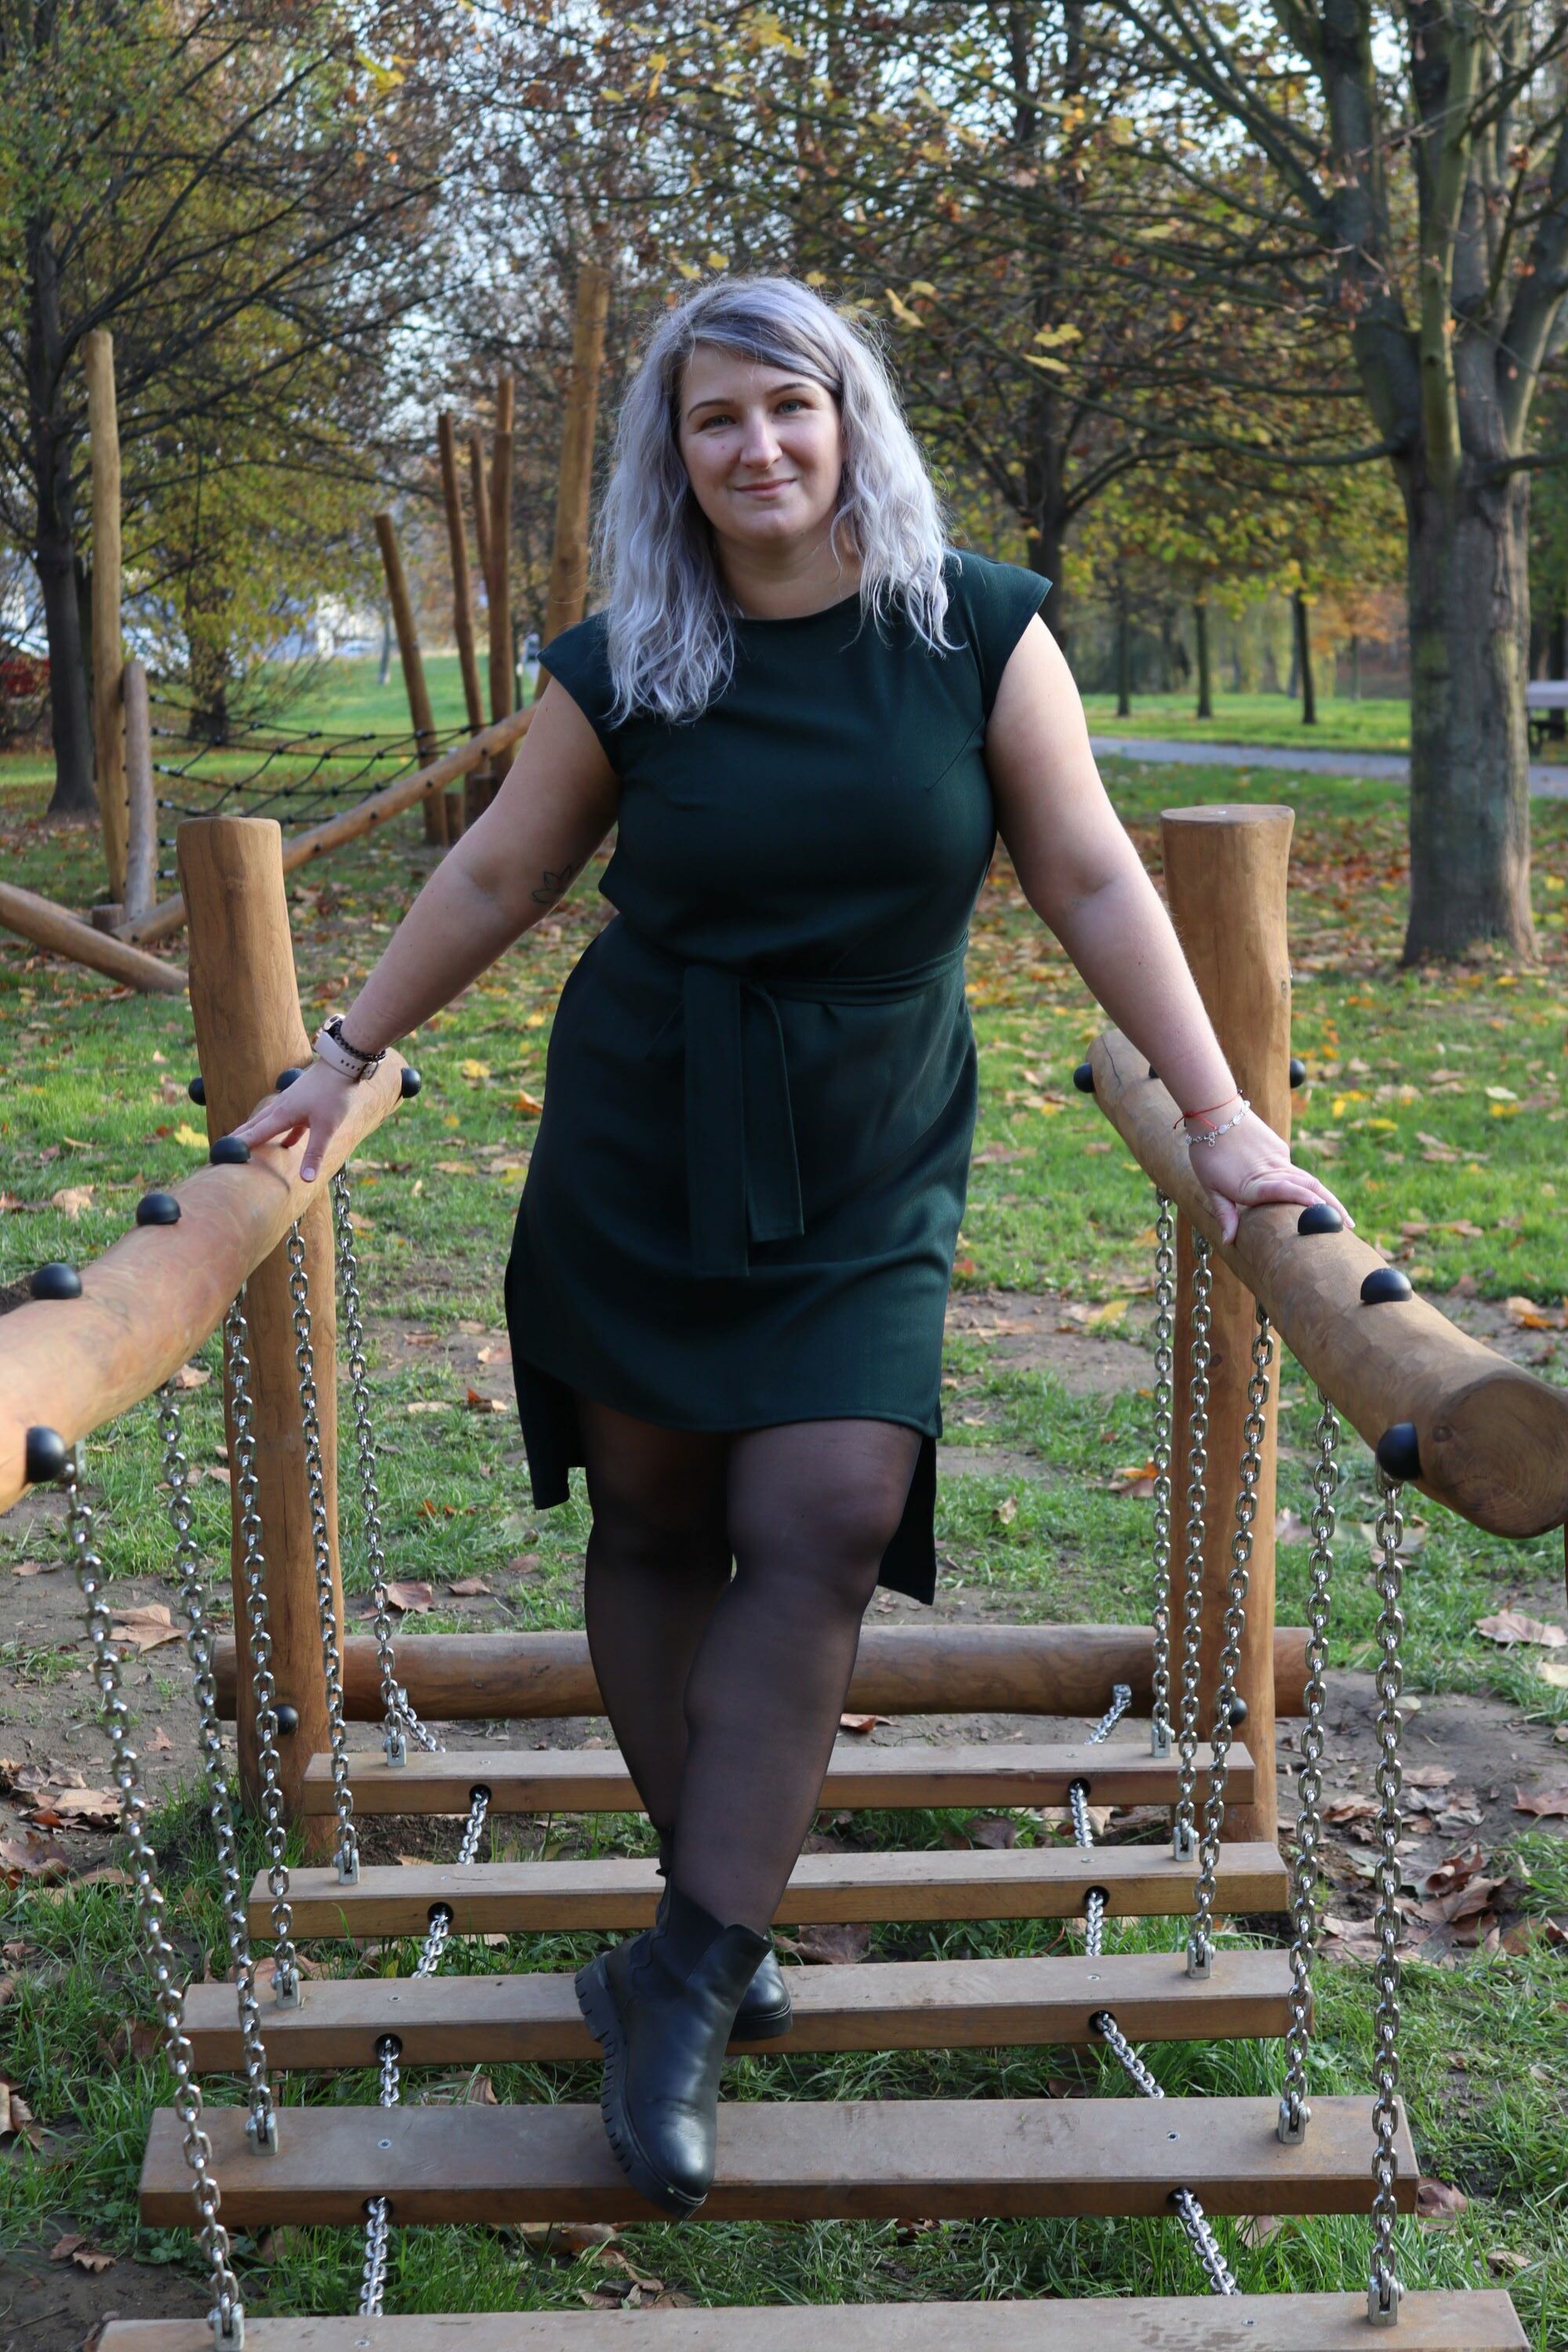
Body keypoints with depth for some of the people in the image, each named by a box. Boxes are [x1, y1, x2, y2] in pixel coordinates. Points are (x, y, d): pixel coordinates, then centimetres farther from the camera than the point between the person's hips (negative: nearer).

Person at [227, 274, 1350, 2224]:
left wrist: (1218, 1114, -8)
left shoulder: (976, 629, -4)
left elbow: (1092, 884, -3)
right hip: (642, 1146, 1)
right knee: (657, 1521, 4)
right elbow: (495, 880, 9)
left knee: (822, 1529, -12)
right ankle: (717, 1912, 22)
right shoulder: (624, 665, -2)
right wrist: (345, 1061, 13)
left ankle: (686, 1982, -3)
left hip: (866, 1166, -1)